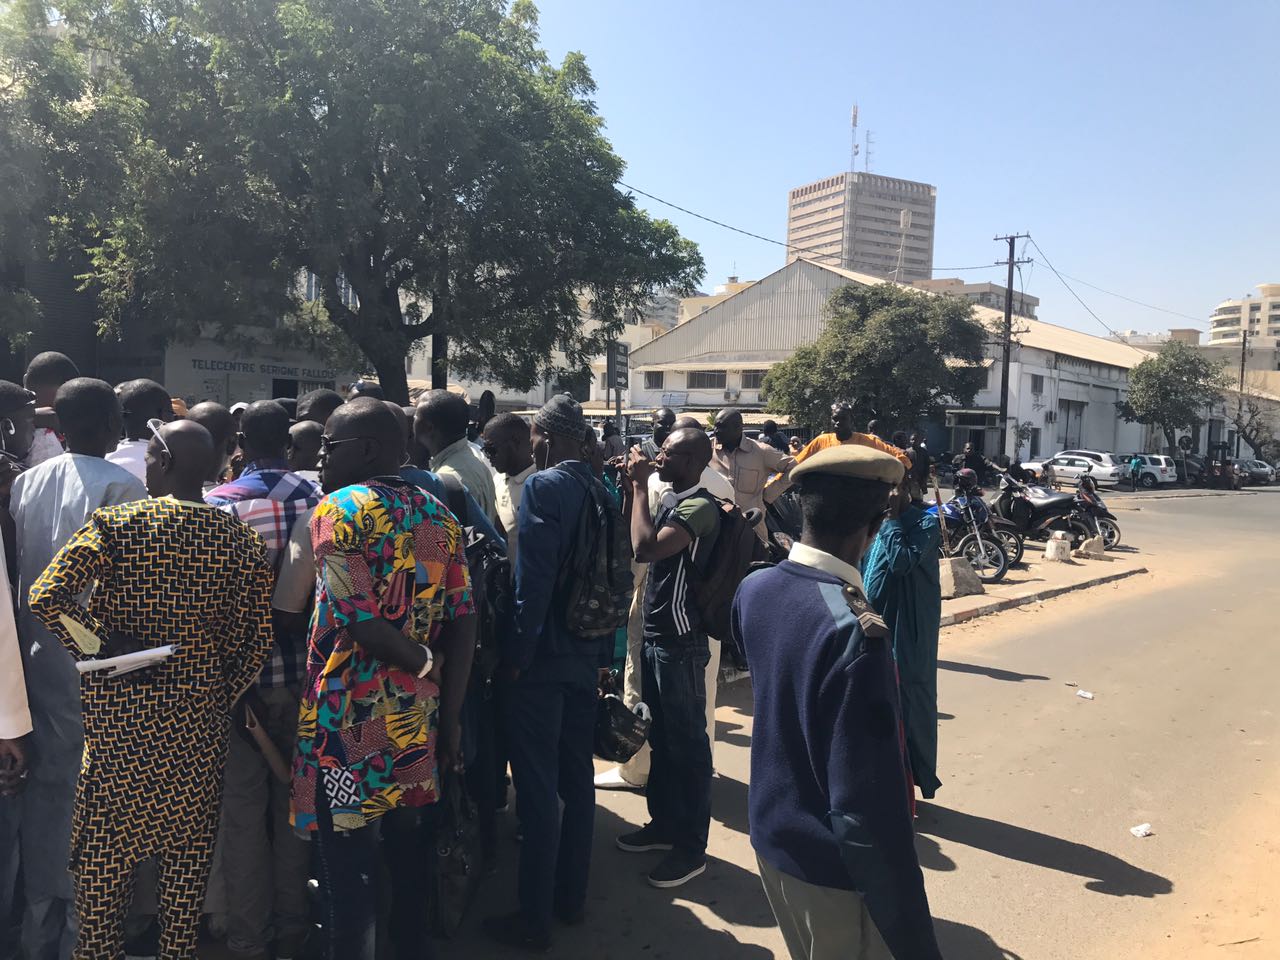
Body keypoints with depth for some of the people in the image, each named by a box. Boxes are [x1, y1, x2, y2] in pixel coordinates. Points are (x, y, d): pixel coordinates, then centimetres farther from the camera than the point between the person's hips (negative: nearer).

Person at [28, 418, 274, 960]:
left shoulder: (116, 524, -9)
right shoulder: (240, 540, -2)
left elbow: (46, 597, -18)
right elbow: (256, 640, -1)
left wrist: (97, 646, -6)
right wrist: (220, 698, 10)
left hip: (117, 711, -1)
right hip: (198, 717, 2)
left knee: (106, 843, 15)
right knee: (187, 843, 15)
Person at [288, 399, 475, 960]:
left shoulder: (338, 509, -10)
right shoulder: (439, 516, 6)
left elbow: (360, 620, -20)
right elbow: (462, 621, 1)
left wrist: (422, 662, -5)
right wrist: (449, 715, 3)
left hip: (348, 717, -6)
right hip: (417, 717, 6)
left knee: (346, 856, 7)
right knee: (410, 844, 19)